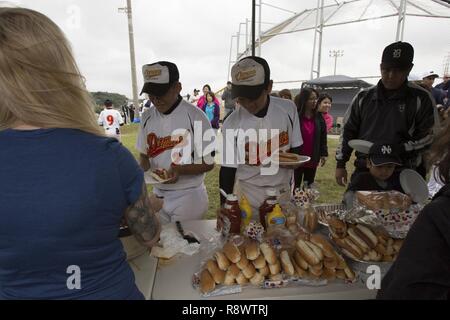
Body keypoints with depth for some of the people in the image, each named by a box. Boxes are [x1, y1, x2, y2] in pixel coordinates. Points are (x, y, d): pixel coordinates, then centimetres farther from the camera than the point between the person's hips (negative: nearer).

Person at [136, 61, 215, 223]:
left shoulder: (195, 116, -12)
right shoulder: (147, 117, 3)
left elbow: (208, 163, -10)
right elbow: (145, 154, 13)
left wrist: (179, 170, -24)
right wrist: (143, 168, -9)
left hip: (188, 196, -4)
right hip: (158, 195, 5)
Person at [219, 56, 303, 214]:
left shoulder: (288, 109, -9)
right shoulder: (232, 124, -15)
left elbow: (296, 149, 2)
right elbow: (228, 169, -8)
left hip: (283, 194, 2)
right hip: (248, 198, -2)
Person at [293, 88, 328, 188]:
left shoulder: (319, 117, 4)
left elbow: (323, 137, 8)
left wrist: (324, 154, 4)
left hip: (313, 159, 4)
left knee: (309, 186, 15)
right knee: (296, 186, 6)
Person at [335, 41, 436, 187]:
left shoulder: (420, 98, -2)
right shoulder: (364, 96, 4)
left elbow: (427, 137, -2)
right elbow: (348, 131, 7)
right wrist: (340, 164, 4)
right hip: (364, 171, 2)